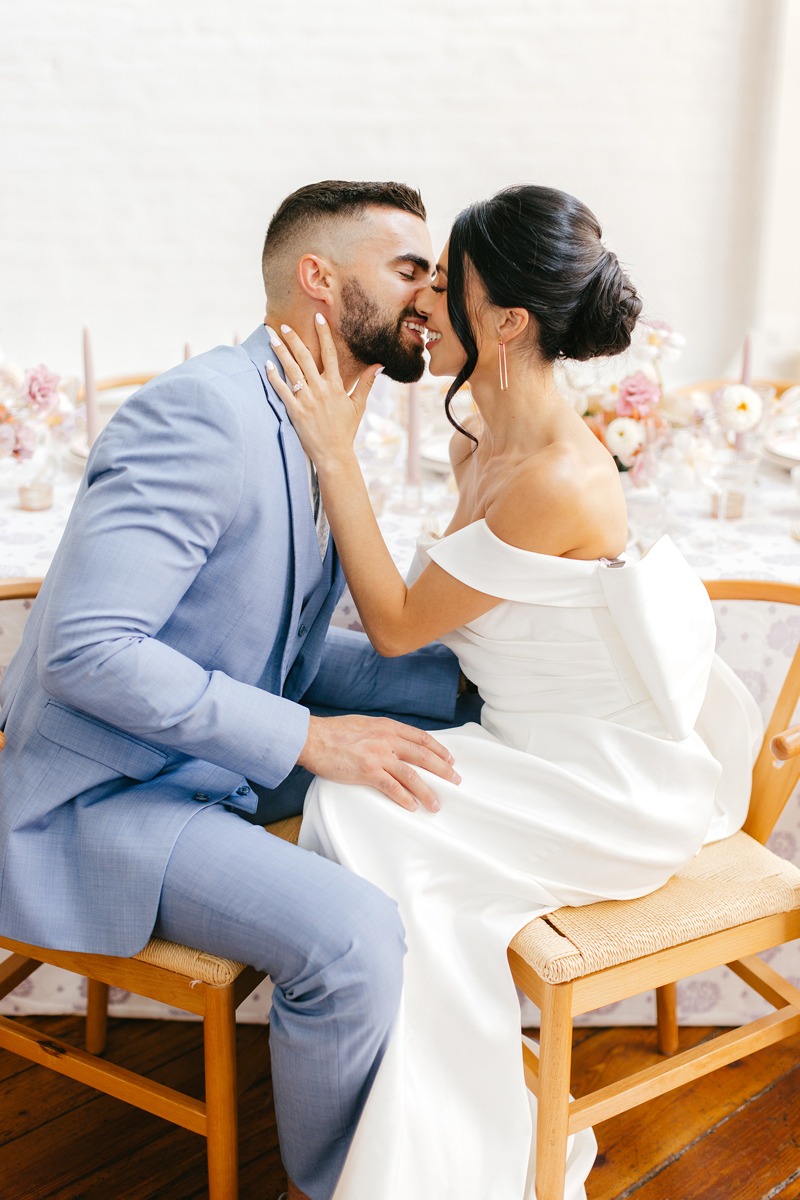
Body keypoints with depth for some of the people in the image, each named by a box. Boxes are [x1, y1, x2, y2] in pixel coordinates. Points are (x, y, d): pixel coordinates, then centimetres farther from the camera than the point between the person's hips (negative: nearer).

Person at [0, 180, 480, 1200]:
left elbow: (294, 652, 9)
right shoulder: (205, 413, -23)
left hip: (219, 760, 10)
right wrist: (308, 738, -26)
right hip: (107, 794, -9)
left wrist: (476, 674, -2)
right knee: (355, 938, -26)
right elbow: (85, 646, -28)